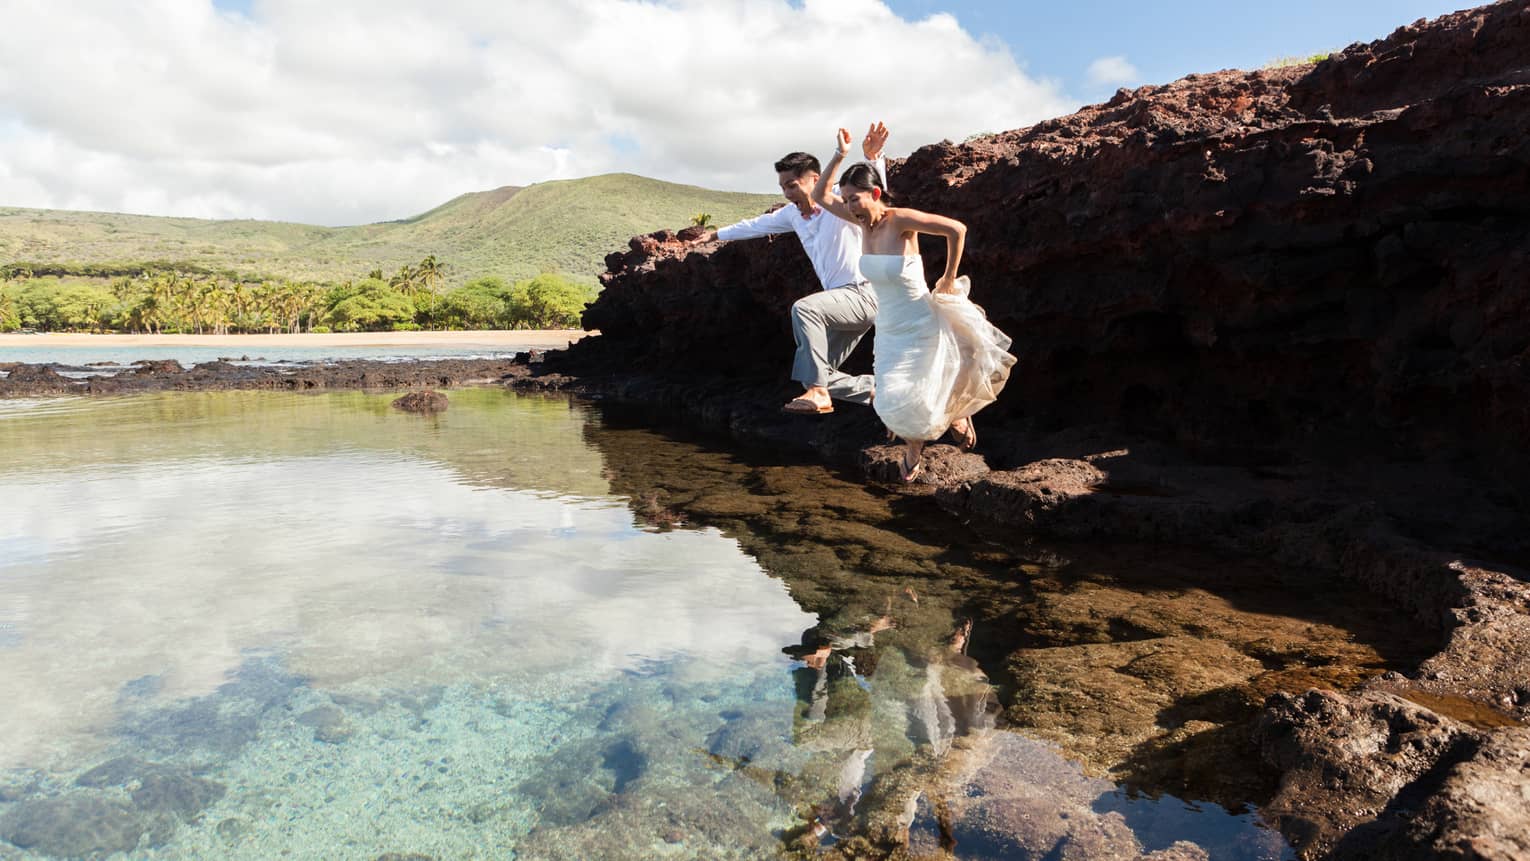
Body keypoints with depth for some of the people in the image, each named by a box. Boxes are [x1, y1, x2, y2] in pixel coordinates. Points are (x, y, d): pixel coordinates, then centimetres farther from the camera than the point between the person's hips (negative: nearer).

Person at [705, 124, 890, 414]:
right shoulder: (793, 214, 11)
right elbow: (757, 225, 26)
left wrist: (872, 159, -49)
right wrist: (716, 234, 36)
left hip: (862, 294, -8)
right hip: (842, 301, 9)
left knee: (803, 308, -33)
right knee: (817, 375, 4)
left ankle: (818, 393, -31)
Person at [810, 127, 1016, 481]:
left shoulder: (900, 219, -20)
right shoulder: (864, 220, 0)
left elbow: (957, 229, -24)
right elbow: (820, 195, 9)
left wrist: (949, 278, -14)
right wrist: (839, 156, -1)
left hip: (921, 327, -6)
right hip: (888, 330, 6)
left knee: (915, 403, -3)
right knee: (891, 406, 2)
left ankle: (956, 414, 30)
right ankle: (913, 445, 31)